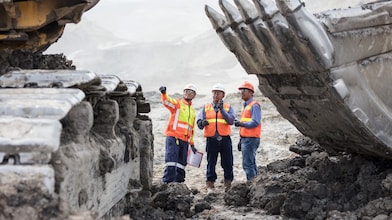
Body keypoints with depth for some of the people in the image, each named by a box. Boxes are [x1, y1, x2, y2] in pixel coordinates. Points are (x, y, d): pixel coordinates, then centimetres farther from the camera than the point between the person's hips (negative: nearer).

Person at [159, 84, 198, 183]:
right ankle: (167, 182, -16)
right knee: (171, 160, -14)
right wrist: (163, 93, -40)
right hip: (173, 137, -6)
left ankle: (179, 182, 12)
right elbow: (166, 101, -18)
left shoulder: (192, 111, 22)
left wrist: (192, 144, 24)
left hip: (185, 140, 6)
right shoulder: (177, 103, 5)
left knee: (182, 163, 7)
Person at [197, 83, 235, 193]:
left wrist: (222, 110, -17)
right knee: (211, 163, 1)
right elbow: (199, 122, 3)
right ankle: (210, 186, 7)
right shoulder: (205, 107, 12)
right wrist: (202, 123, -21)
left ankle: (228, 184, 14)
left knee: (227, 163, 2)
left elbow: (231, 121, -8)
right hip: (211, 140, 0)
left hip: (225, 139, 0)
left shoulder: (228, 107, 9)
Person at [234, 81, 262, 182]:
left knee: (247, 164, -12)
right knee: (251, 164, 13)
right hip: (245, 139, 10)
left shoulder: (254, 105, -10)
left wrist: (241, 123, -24)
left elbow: (255, 122, -22)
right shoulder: (245, 106, 20)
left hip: (251, 139, -10)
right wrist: (241, 140, 22)